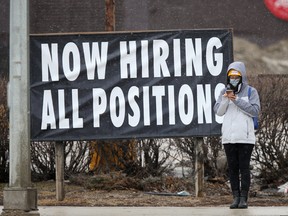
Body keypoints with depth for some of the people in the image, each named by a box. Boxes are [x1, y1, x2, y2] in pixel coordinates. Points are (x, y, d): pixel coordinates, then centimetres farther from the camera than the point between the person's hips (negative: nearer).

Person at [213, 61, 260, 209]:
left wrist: (237, 100, -14)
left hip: (245, 137, -3)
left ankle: (244, 198, -1)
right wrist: (225, 99, -15)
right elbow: (218, 111, 3)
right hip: (228, 137, 3)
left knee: (244, 168, -3)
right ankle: (236, 198, 9)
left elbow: (255, 110, -10)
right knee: (232, 168, 5)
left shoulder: (250, 91, 1)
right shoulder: (225, 92, 10)